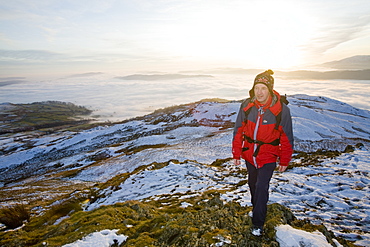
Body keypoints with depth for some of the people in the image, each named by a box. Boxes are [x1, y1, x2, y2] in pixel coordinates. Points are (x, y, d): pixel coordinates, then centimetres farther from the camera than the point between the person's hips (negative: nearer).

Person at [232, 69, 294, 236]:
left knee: (261, 187, -6)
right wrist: (236, 154, 0)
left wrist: (284, 160, -2)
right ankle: (256, 207, 49)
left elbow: (287, 137, -7)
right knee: (252, 183, 20)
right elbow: (238, 131, -1)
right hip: (249, 153, 4)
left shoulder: (281, 109, -17)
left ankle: (258, 224, 14)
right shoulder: (246, 106, -11)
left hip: (268, 156, -3)